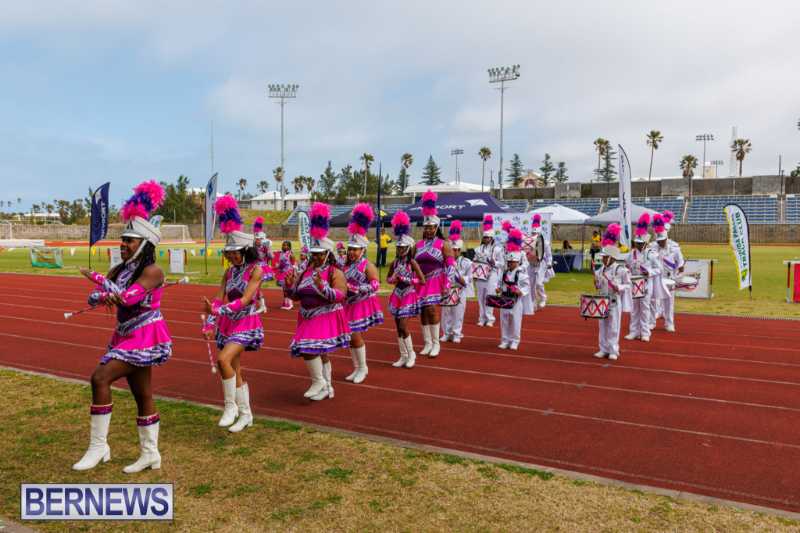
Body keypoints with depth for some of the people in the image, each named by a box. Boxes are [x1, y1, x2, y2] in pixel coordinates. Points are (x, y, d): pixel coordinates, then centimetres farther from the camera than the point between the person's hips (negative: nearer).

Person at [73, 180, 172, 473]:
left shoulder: (152, 271, -15)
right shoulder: (121, 269, 8)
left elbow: (127, 297, -26)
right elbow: (93, 297, 1)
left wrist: (96, 277, -15)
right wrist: (104, 296, -24)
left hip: (145, 337, -8)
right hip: (127, 336, 8)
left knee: (100, 378, -18)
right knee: (143, 396, 13)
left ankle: (98, 446, -6)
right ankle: (150, 454, 23)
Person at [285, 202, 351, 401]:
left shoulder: (335, 272, -10)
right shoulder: (306, 271, 9)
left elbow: (340, 295, -21)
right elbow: (296, 295, 13)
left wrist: (322, 287, -33)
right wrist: (289, 285, -7)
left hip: (326, 318, -7)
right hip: (308, 317, 7)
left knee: (309, 349, -18)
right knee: (320, 353, 14)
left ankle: (319, 382, 1)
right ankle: (327, 388, 27)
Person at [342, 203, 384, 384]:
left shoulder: (367, 265, -13)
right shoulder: (347, 265, 7)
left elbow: (375, 286, -20)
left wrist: (355, 288, -24)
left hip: (362, 305, -7)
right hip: (349, 305, 7)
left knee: (355, 335, -9)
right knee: (350, 336, 10)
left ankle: (362, 368, 9)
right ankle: (357, 368, 24)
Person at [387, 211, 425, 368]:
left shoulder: (412, 262, -11)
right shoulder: (394, 263, 3)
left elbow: (422, 281, -12)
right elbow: (388, 278, 16)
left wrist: (407, 280, -19)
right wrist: (393, 280, -6)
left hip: (409, 296, -5)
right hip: (397, 296, 6)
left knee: (403, 326, -11)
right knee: (398, 327, 7)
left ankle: (411, 354, 7)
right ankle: (403, 356, 18)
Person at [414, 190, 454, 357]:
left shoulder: (443, 244, -3)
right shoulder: (418, 245, 10)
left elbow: (450, 265, -7)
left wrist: (446, 284, -13)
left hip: (436, 282, -5)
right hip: (421, 283, 5)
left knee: (432, 310, -11)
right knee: (423, 312, 5)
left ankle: (436, 344, 0)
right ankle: (427, 343, 14)